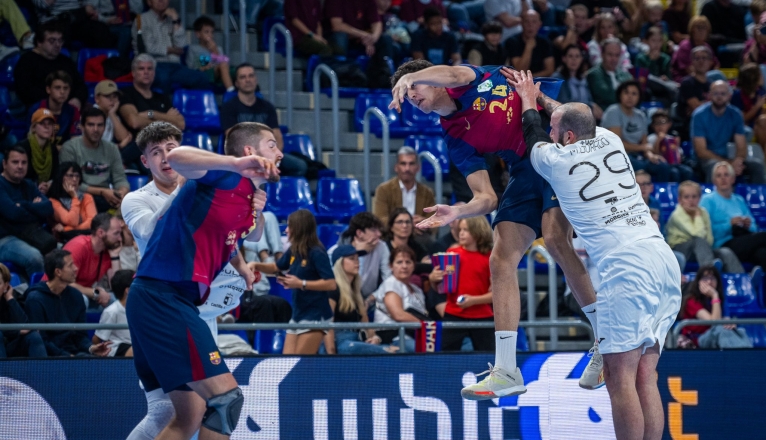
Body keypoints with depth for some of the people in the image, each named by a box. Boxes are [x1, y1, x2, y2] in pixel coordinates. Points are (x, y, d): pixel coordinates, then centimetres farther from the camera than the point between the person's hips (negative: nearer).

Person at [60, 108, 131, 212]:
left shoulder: (112, 149, 13)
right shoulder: (70, 148, -3)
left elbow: (120, 179, 8)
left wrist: (123, 191, -18)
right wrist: (102, 192, -18)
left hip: (106, 198, 4)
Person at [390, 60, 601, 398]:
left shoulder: (470, 80, 4)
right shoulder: (456, 140, 10)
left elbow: (453, 75, -23)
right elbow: (486, 199, 1)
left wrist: (410, 77, -37)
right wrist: (456, 213, -18)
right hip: (525, 170, 6)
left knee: (555, 238, -26)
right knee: (501, 260, -4)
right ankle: (505, 371, -1)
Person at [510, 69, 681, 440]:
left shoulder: (554, 159, 5)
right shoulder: (609, 140, 18)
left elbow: (534, 134, 30)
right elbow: (579, 119, 42)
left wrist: (528, 100, 48)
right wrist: (540, 96, 54)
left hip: (625, 265, -7)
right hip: (664, 259, 7)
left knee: (620, 379, -7)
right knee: (645, 375, 9)